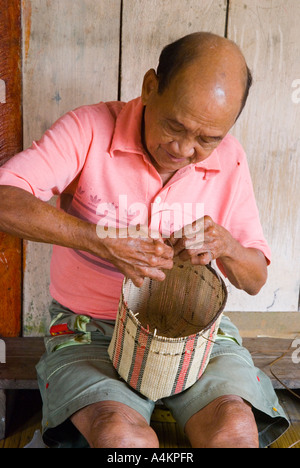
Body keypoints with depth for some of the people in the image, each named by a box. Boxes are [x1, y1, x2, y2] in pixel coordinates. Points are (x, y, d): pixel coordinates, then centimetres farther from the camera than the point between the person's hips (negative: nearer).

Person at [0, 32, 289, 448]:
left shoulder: (229, 160, -1)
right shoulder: (89, 130, -11)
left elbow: (255, 280, 5)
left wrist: (226, 246, -17)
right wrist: (101, 240, -32)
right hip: (90, 325, -2)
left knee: (235, 428, -23)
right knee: (124, 436, -28)